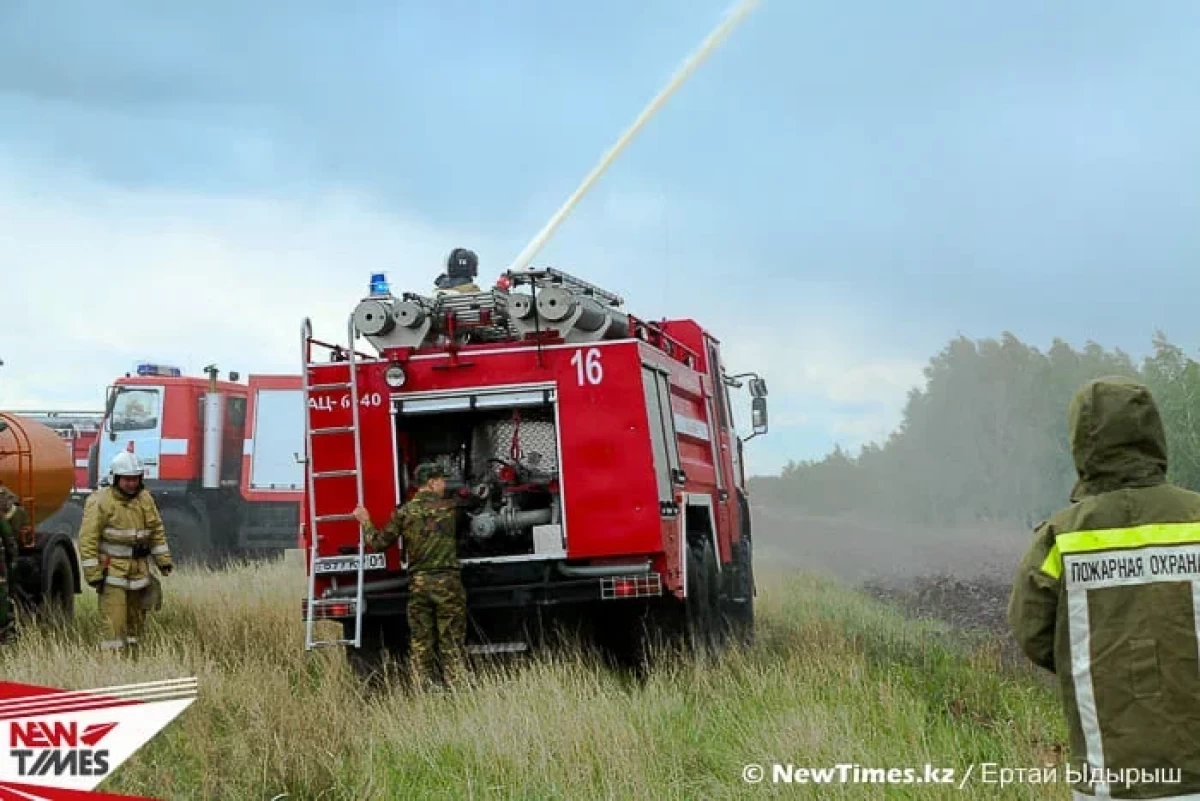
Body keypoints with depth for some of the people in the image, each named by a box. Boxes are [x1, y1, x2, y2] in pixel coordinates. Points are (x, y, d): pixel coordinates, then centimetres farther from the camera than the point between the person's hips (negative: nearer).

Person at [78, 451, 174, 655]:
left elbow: (156, 530, 16)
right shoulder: (101, 502, -12)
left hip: (138, 571, 6)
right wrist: (93, 574, -16)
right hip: (112, 573, -6)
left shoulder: (144, 499, 7)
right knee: (115, 624, -12)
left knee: (136, 622, 13)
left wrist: (163, 560, 12)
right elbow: (88, 540, -13)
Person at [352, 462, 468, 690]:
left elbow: (380, 543, 3)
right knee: (451, 644, 2)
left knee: (421, 644, 8)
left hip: (417, 583, 2)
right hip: (447, 582, -2)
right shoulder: (450, 508, -2)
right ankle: (458, 685, -4)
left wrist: (365, 522, 21)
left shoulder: (404, 512, 1)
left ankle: (429, 686, 6)